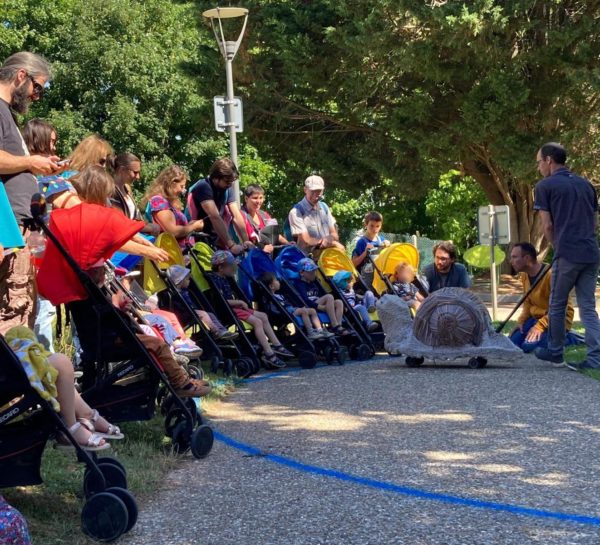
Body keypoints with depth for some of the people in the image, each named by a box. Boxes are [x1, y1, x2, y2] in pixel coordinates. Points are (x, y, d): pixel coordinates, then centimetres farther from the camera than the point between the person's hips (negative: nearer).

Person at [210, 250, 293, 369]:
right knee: (257, 322, -22)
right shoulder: (216, 280, -14)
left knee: (263, 316, 10)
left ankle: (276, 345, 11)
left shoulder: (225, 279, 19)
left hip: (235, 307, 11)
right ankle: (269, 354, -26)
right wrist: (239, 302, -14)